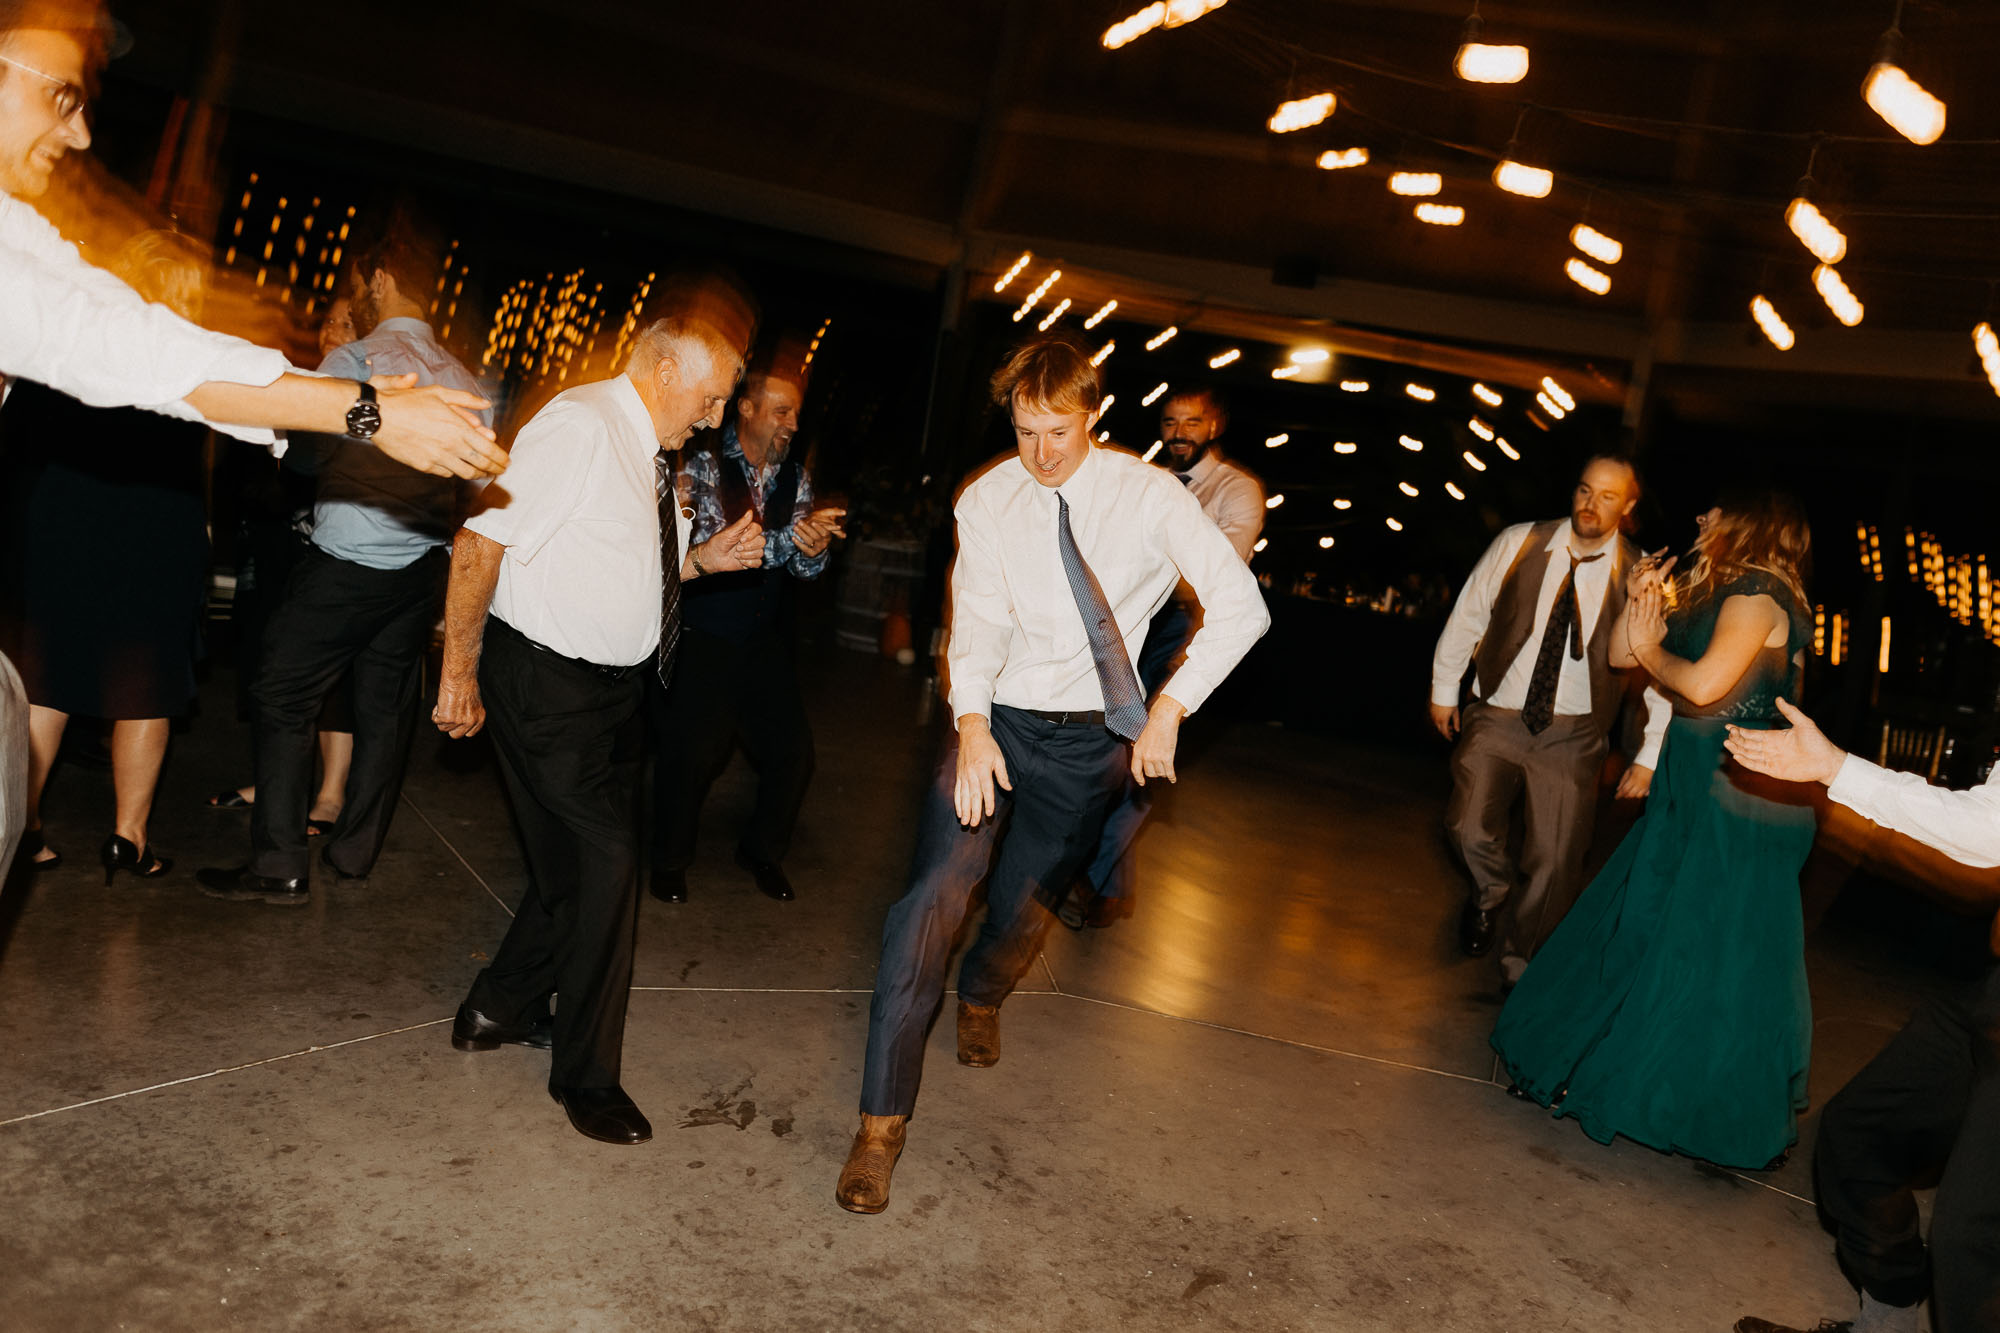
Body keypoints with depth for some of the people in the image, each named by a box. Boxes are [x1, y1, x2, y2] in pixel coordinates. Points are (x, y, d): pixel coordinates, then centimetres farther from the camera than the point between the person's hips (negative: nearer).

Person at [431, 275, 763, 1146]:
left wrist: (705, 557, 2)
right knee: (606, 863, -5)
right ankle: (584, 1076, 14)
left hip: (610, 684, 9)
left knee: (581, 863, 16)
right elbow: (478, 546, -21)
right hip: (548, 687, -9)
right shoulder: (578, 429, -18)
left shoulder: (650, 452, 10)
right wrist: (461, 677, -17)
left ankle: (499, 1011, 37)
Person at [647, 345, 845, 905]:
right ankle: (669, 860, 22)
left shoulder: (795, 474, 6)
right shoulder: (703, 463, -9)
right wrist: (790, 537, -30)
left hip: (767, 640, 5)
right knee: (691, 753, -4)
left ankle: (762, 851, 29)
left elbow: (804, 564, 1)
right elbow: (705, 544, -23)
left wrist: (814, 551, -22)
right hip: (702, 637, -4)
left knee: (793, 751, 4)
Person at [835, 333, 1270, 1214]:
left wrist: (1170, 708, -17)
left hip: (1091, 737, 0)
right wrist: (972, 725, -26)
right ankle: (882, 1120, -6)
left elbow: (1239, 606, -10)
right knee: (934, 892, -16)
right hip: (998, 722, 0)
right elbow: (977, 621, -10)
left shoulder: (1146, 495, -8)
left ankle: (980, 996, 51)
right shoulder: (986, 500, -4)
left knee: (1019, 905, 12)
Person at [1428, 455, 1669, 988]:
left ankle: (1520, 972, 24)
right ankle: (1492, 894, 18)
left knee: (1553, 862, 0)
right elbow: (1468, 614, 8)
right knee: (1471, 829, -18)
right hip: (1496, 718, 0)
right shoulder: (1519, 544, -3)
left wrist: (1650, 756, -1)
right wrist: (1444, 688, 13)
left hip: (1571, 735, 0)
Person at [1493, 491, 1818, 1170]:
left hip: (1736, 800, -9)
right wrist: (1641, 605, -1)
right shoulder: (1711, 595, 16)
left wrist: (1652, 648, -8)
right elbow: (1618, 653, 15)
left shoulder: (1758, 595, -13)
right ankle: (1601, 1066, 29)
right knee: (1642, 924, 15)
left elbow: (1703, 685, -25)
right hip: (1694, 787, 9)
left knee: (1704, 950, -1)